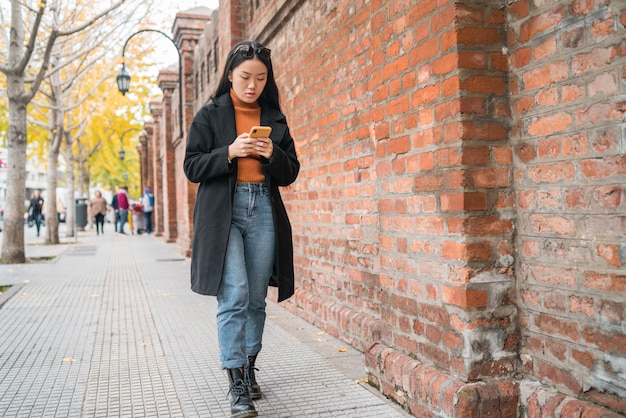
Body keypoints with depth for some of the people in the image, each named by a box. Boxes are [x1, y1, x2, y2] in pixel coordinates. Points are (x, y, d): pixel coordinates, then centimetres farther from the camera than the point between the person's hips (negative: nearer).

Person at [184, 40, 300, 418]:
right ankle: (238, 386, -5)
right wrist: (229, 152, -16)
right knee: (235, 296, -12)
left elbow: (290, 174, 12)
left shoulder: (275, 119, 12)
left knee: (256, 299, 9)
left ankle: (249, 370, 25)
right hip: (223, 212, -3)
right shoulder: (210, 115, 3)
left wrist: (273, 156, -9)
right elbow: (192, 167, -1)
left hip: (264, 212, 4)